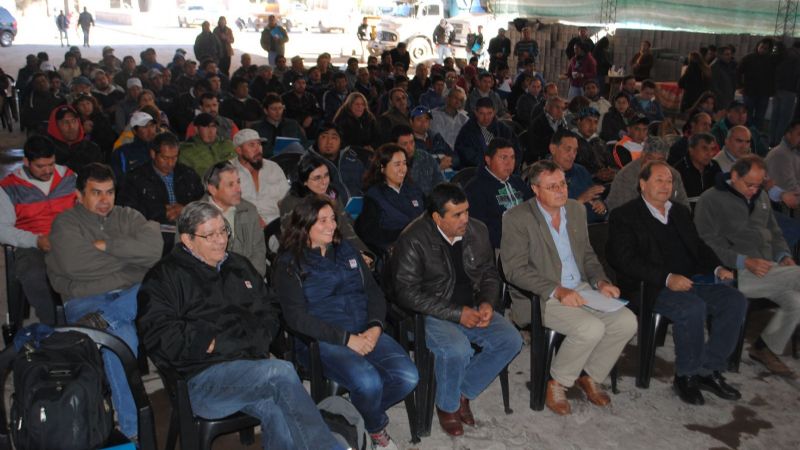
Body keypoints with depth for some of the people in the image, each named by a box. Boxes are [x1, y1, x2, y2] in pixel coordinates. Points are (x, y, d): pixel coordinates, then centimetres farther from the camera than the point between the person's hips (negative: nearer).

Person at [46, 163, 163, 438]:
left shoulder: (127, 216, 16)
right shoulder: (66, 224, 7)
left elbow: (154, 249, -4)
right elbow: (74, 264, -14)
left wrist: (106, 245, -9)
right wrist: (130, 254, -3)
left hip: (134, 295, 3)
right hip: (86, 300, -3)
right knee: (121, 338, -33)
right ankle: (131, 429, -23)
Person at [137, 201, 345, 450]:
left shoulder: (239, 266, 23)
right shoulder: (164, 277, 5)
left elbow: (268, 311, 25)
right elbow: (159, 336, -6)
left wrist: (256, 341, 4)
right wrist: (214, 344, -10)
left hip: (251, 363, 5)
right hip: (203, 379, -5)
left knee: (275, 409, -31)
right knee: (281, 372, -31)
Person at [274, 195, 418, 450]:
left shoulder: (346, 251, 16)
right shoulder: (290, 264, 0)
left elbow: (374, 292, 13)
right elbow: (297, 317, -10)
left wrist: (375, 327, -8)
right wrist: (346, 339, -16)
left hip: (366, 333, 5)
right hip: (321, 340, -5)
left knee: (408, 376, -18)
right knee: (368, 382, -30)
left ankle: (361, 410, 12)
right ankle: (376, 429, 6)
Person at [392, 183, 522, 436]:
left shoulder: (477, 231, 2)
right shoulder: (413, 240, -16)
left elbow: (489, 273, 15)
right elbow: (407, 293, -19)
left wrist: (487, 303, -7)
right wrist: (457, 313, -21)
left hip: (472, 309, 6)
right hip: (430, 315, -6)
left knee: (511, 340, -14)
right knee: (456, 349, -33)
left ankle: (464, 393, 4)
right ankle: (447, 406, -1)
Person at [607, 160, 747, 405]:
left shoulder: (680, 211, 23)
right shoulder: (624, 216, -1)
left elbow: (698, 245, 25)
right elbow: (626, 260, -11)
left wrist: (717, 267, 3)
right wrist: (667, 278, -21)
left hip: (693, 280, 7)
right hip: (653, 288, -7)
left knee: (736, 301, -15)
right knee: (692, 307, -32)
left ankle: (708, 370, -3)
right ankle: (685, 375, -10)